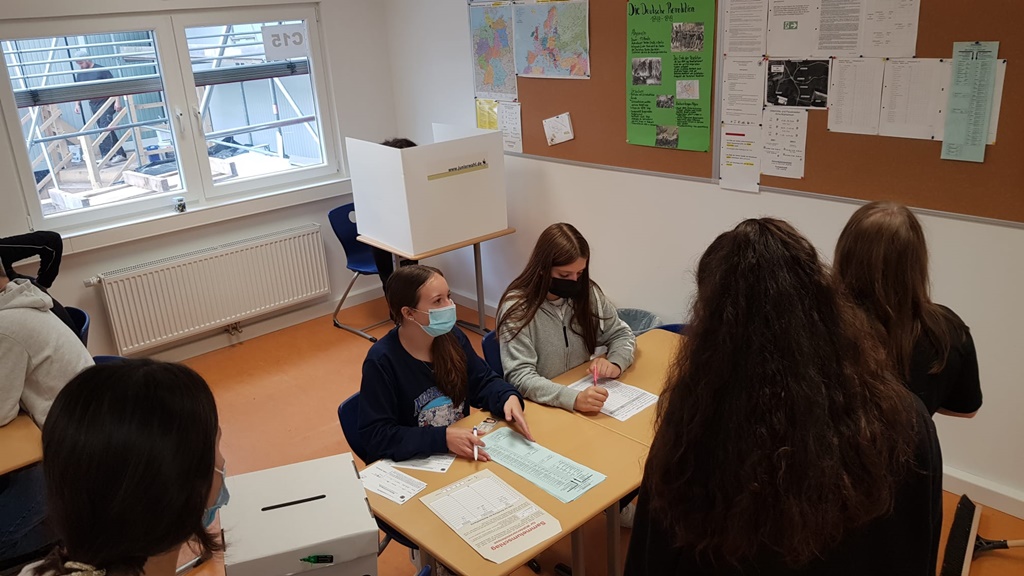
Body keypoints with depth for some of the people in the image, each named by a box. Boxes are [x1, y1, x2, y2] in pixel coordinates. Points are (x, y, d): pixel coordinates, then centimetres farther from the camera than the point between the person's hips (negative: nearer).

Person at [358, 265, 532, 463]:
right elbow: (375, 436, -21)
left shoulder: (452, 336, -3)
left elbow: (483, 382, 9)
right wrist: (443, 438, -29)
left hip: (460, 456, 5)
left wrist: (509, 398, -13)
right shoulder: (381, 361, -19)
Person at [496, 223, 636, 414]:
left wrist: (615, 363, -12)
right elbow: (519, 377, -22)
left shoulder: (589, 293, -2)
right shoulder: (517, 308, -16)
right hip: (540, 407, -4)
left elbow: (621, 334, 9)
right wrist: (573, 399, -36)